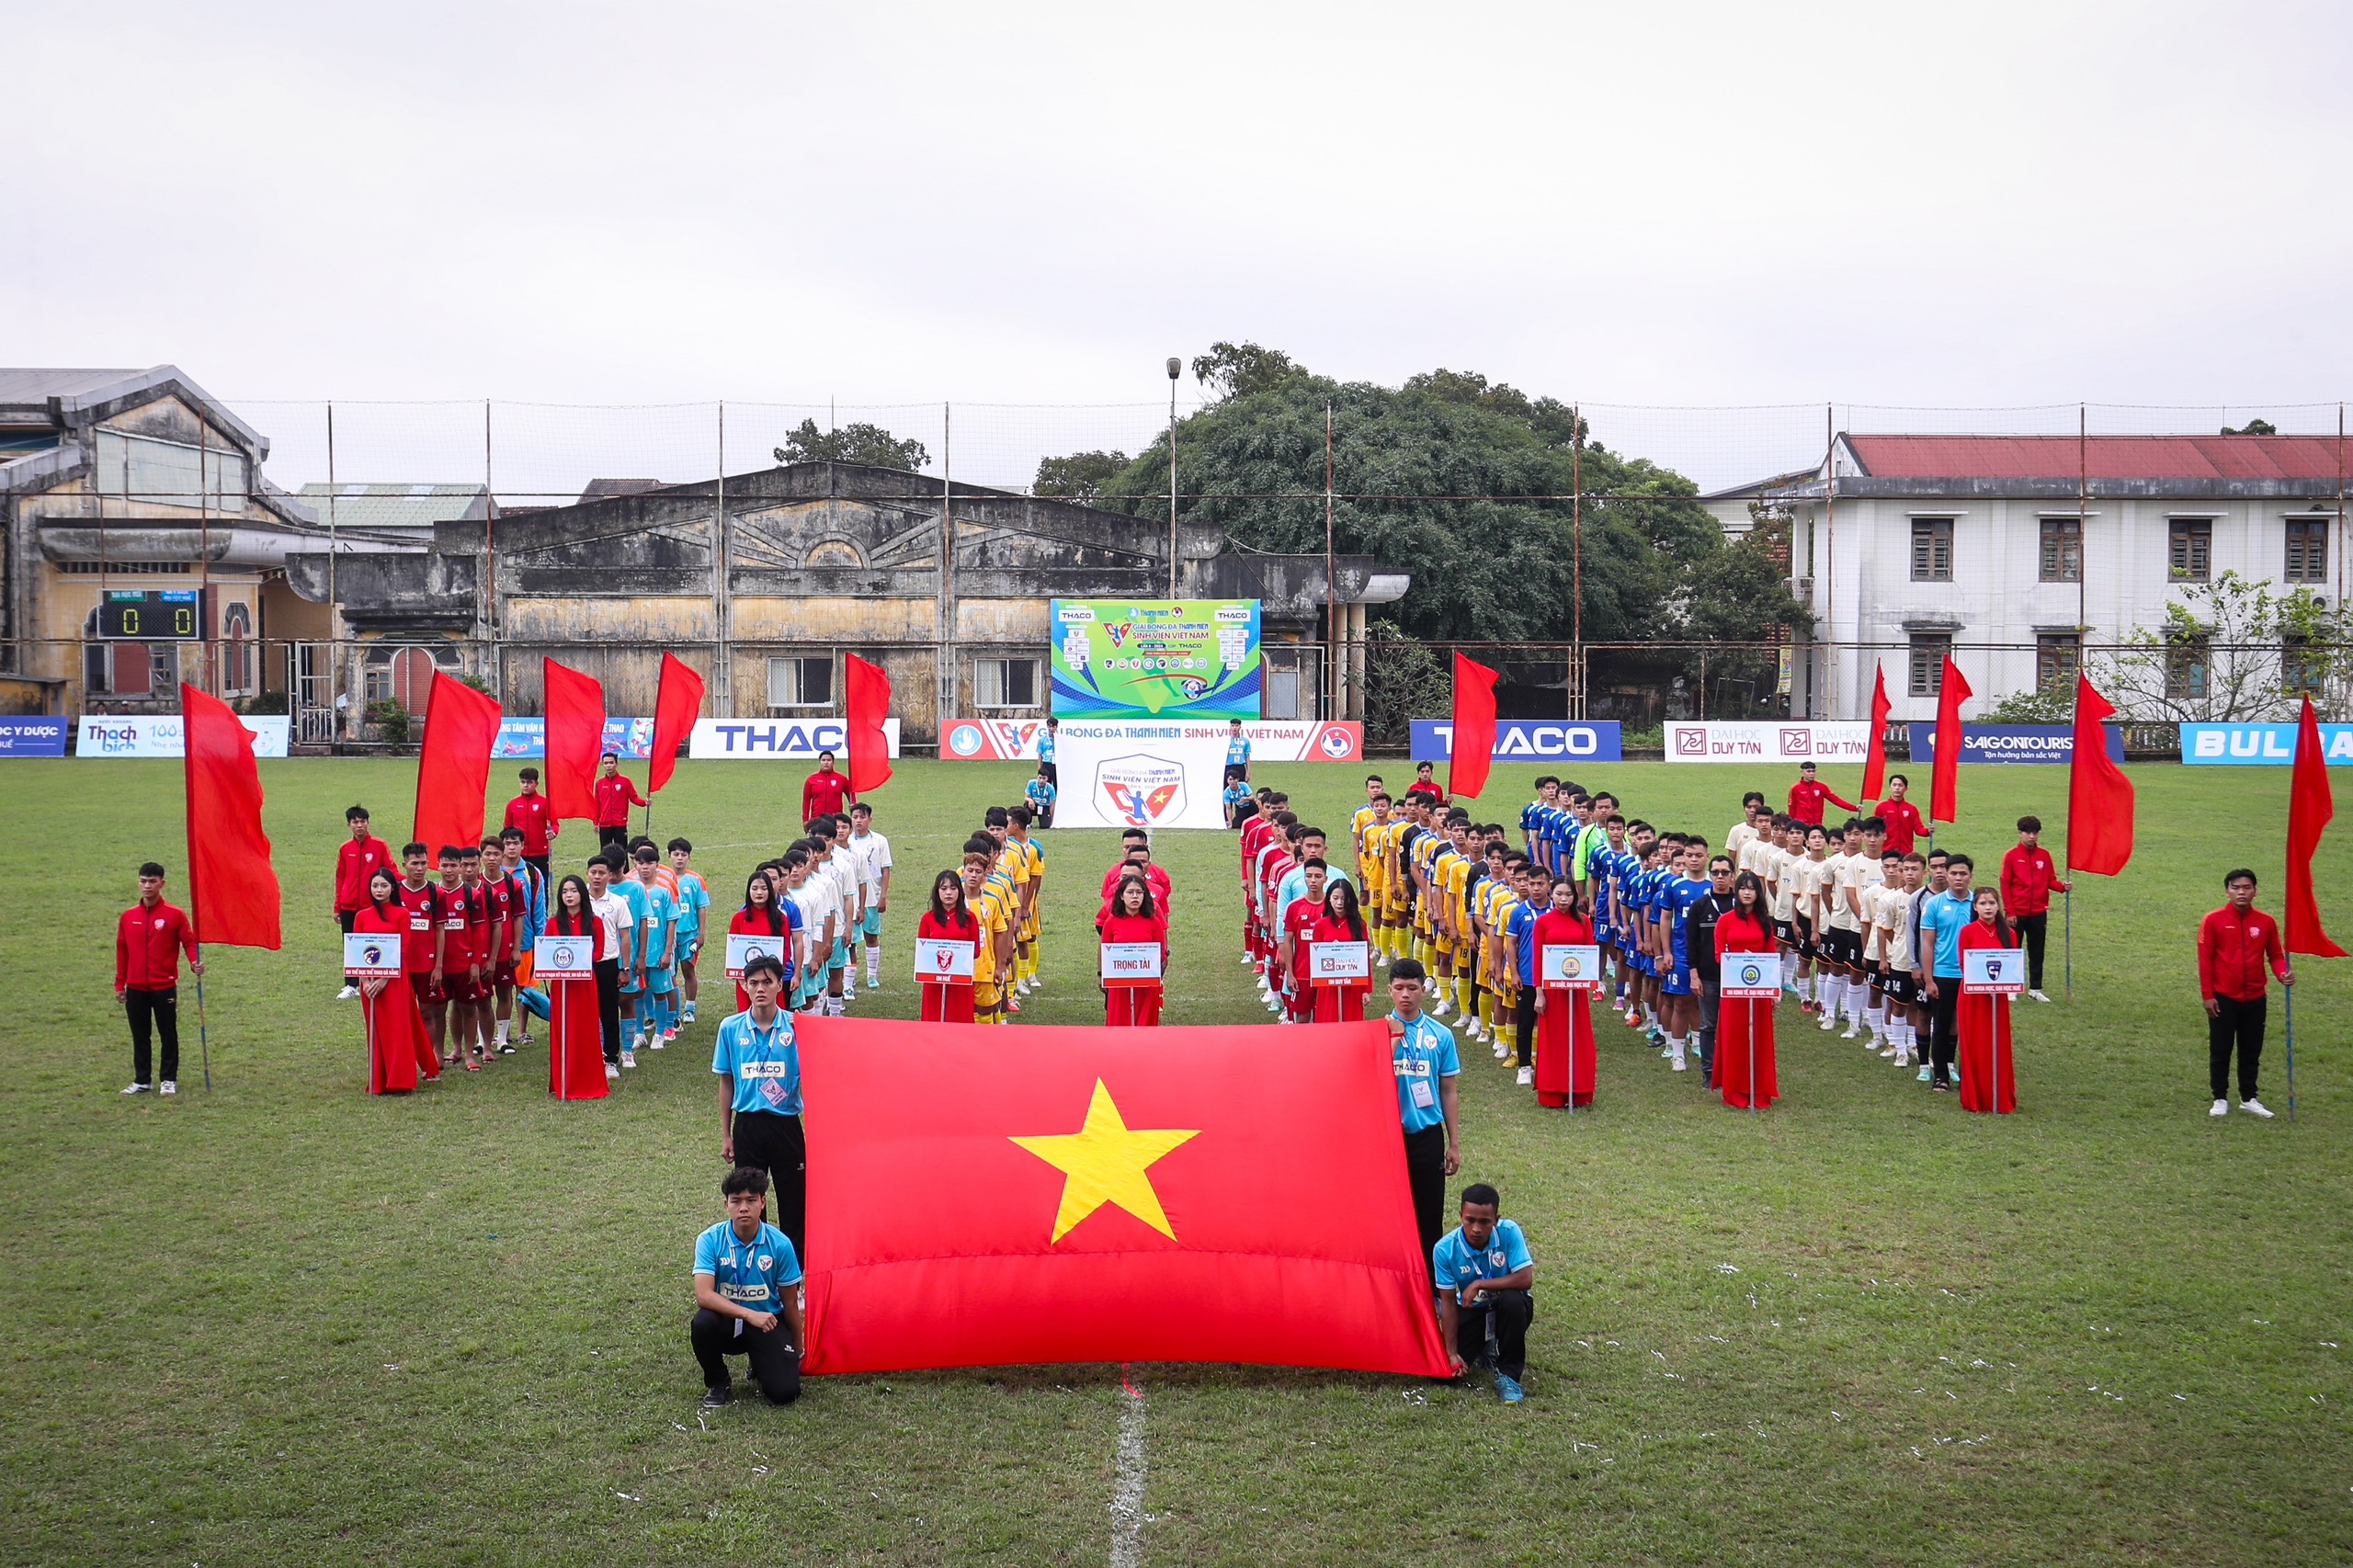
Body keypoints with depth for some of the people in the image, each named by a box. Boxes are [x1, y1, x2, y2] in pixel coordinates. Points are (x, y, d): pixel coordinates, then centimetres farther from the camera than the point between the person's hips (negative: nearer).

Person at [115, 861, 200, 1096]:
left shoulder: (175, 915, -4)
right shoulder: (128, 917, 6)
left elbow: (189, 941, -2)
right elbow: (122, 951, 11)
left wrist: (195, 962, -22)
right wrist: (120, 984, 10)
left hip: (164, 987, -3)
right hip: (135, 988, 3)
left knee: (168, 1034, 4)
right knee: (140, 1036, 10)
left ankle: (169, 1080, 13)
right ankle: (141, 1080, 18)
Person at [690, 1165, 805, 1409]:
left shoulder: (780, 1244, -11)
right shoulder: (710, 1240, -13)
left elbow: (790, 1303, 0)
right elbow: (703, 1295, -25)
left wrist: (798, 1350, 9)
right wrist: (749, 1314, -34)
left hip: (768, 1324, 0)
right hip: (727, 1321, 0)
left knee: (785, 1393, -19)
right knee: (701, 1323, -35)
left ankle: (760, 1366, 20)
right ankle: (717, 1383, -4)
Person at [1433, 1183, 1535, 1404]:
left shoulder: (1508, 1232, -22)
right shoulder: (1445, 1249, -19)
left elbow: (1526, 1279, -28)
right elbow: (1448, 1301, -14)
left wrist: (1479, 1284, -29)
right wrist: (1452, 1354, -16)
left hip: (1506, 1309, -1)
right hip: (1471, 1310, 2)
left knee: (1512, 1299, -37)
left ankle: (1508, 1373, -16)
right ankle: (1484, 1347, 20)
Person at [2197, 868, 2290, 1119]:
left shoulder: (2266, 922, 1)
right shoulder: (2213, 921, -6)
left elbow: (2275, 955, 8)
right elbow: (2205, 959, -5)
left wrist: (2283, 973, -14)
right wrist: (2207, 995, -8)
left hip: (2255, 999, 2)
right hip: (2223, 999, -2)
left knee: (2251, 1051, 11)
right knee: (2220, 1051, 5)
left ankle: (2248, 1099, 23)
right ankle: (2220, 1100, 15)